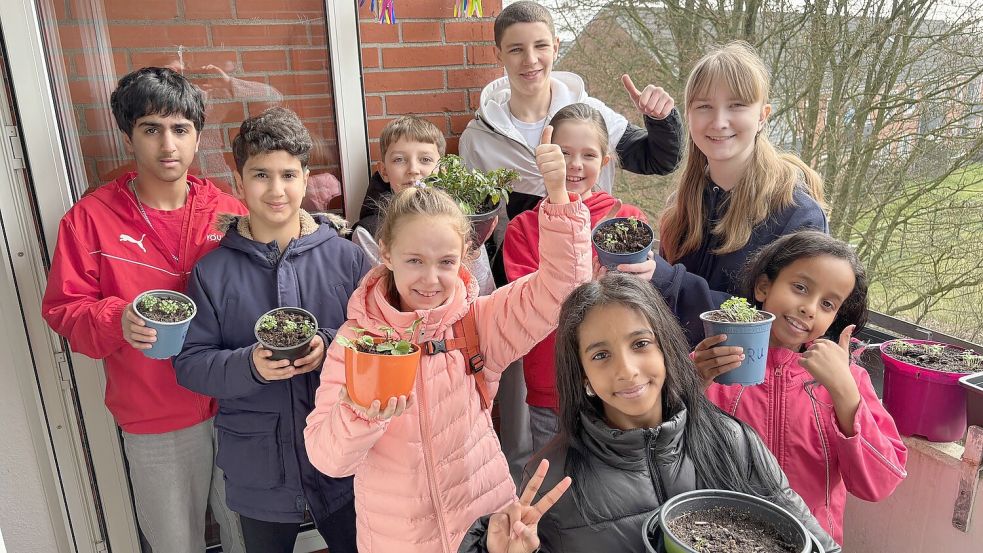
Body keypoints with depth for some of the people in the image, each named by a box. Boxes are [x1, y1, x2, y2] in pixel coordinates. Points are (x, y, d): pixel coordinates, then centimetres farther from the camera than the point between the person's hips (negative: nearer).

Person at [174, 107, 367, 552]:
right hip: (257, 470, 1)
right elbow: (189, 363, -5)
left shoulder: (345, 257, -7)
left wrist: (331, 348, -22)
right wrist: (249, 365, -23)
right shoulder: (212, 272, -5)